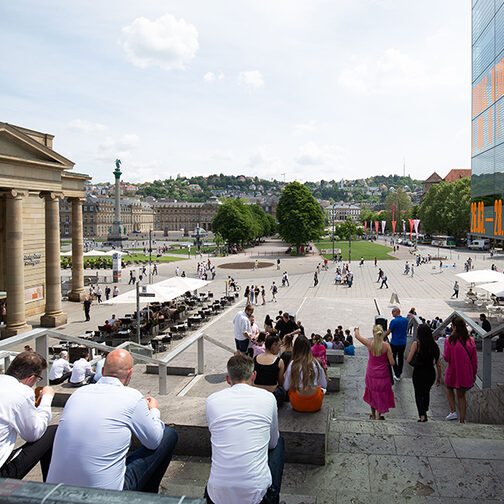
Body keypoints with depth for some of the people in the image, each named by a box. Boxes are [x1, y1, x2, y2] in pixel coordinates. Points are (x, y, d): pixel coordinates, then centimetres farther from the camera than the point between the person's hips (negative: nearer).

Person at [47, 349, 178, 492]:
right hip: (105, 495, -6)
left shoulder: (78, 393, 5)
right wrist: (154, 410, 23)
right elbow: (154, 441, 2)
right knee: (169, 435, 7)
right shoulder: (131, 397, -11)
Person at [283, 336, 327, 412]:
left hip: (298, 405, -1)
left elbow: (286, 387, -2)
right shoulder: (316, 363, -6)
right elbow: (324, 385, 6)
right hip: (315, 405, 1)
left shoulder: (293, 364, -11)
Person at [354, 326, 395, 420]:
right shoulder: (386, 346, -20)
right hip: (383, 376, -2)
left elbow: (357, 335, 2)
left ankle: (373, 416, 37)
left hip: (371, 375, 2)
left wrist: (356, 330, 24)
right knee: (381, 396, 17)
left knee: (372, 394, 23)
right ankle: (378, 417, 22)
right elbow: (392, 363, -17)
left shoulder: (369, 344, -16)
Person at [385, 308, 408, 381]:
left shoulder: (393, 321, -19)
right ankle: (399, 373, 25)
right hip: (403, 342, 5)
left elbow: (388, 332, -13)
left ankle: (396, 374, 0)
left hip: (395, 343, -5)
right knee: (401, 358, 16)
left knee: (393, 358, 7)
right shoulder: (406, 320, -1)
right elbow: (406, 330, 12)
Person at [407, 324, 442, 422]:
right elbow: (438, 364, 0)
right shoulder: (434, 345, -3)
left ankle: (422, 415, -3)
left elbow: (409, 360, -13)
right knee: (426, 392, 25)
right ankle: (425, 412, 34)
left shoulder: (416, 344, -13)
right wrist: (439, 377, 10)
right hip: (430, 373, 4)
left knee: (418, 394, 10)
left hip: (419, 373, -4)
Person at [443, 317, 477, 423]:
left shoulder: (449, 340, -17)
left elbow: (446, 358, -11)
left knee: (449, 388, 25)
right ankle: (462, 420, 16)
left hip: (453, 371, -2)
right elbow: (474, 359, 0)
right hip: (466, 373, 3)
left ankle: (453, 411, 12)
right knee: (461, 395, 15)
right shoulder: (470, 340, -7)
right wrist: (474, 373, 12)